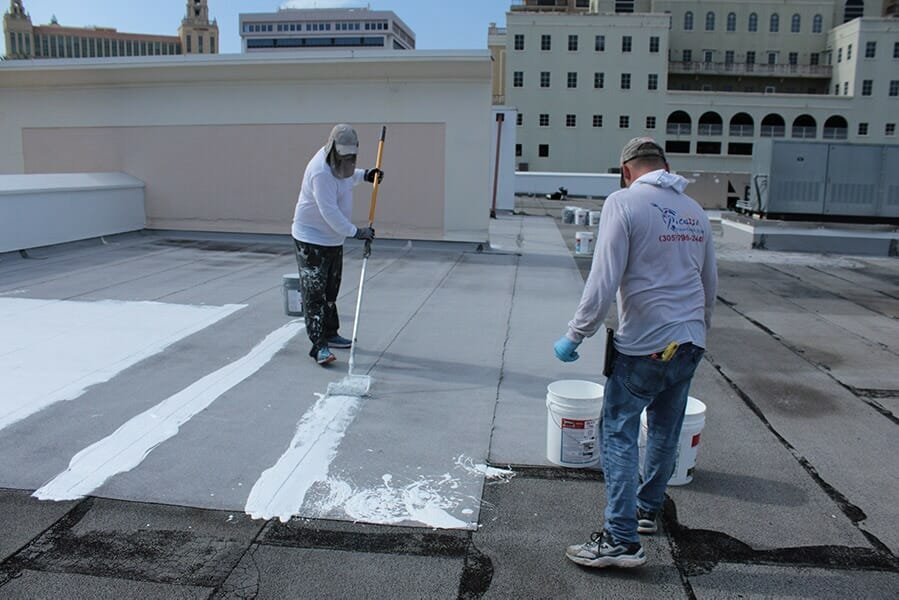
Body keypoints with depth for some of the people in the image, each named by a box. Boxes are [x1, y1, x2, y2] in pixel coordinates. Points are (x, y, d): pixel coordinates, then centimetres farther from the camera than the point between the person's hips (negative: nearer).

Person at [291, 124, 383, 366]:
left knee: (330, 291, 18)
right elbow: (329, 212, -29)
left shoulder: (337, 162, 3)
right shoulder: (320, 171, -26)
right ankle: (319, 346, -8)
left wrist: (364, 175, 11)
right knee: (314, 293, -8)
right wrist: (355, 231, -25)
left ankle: (330, 334, 32)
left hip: (334, 239, 10)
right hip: (311, 240, -10)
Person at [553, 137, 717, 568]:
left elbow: (604, 281, -17)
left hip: (643, 346, -7)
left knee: (619, 437, 1)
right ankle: (648, 509, 36)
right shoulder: (695, 211, 12)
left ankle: (621, 539, 1)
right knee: (665, 434, 19)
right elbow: (710, 285, 19)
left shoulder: (624, 202, -9)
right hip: (689, 344, 7)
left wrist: (575, 335, -10)